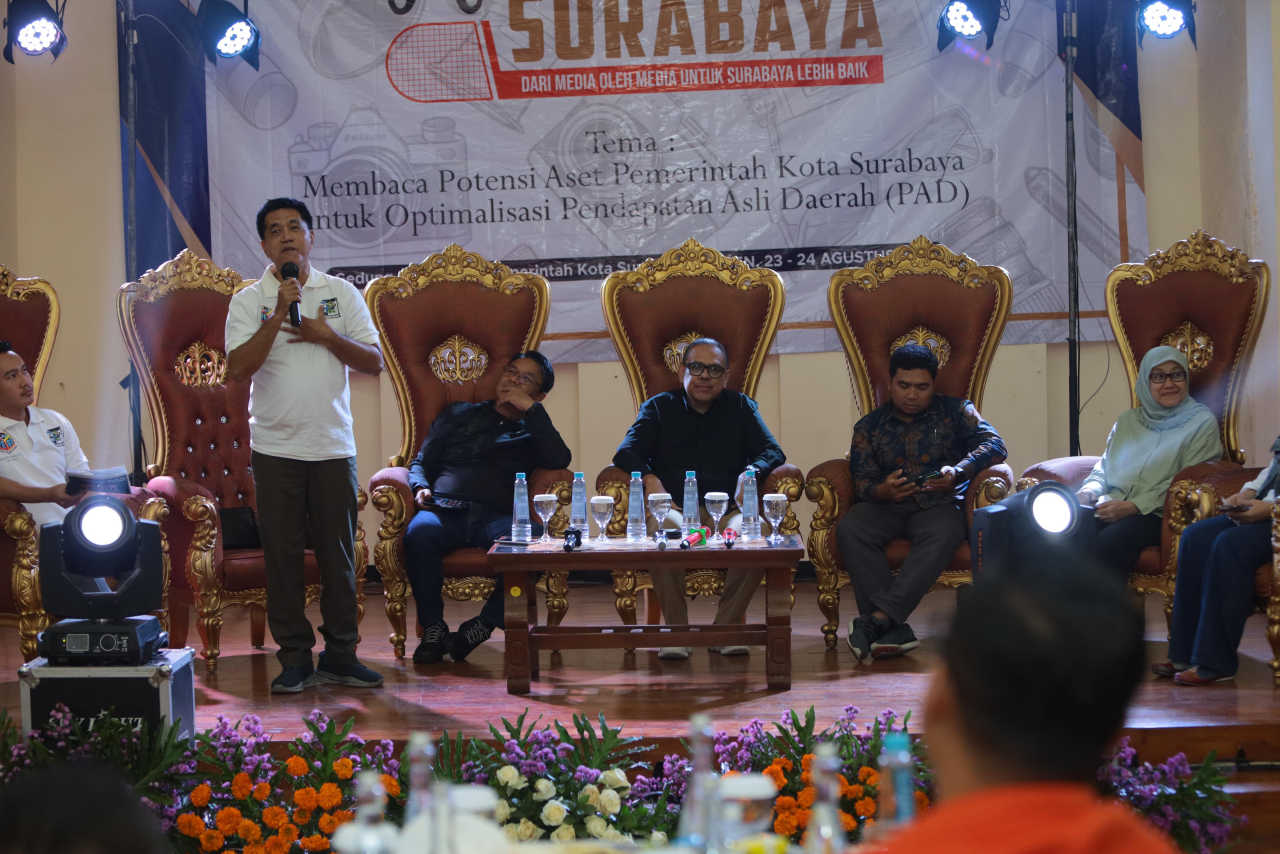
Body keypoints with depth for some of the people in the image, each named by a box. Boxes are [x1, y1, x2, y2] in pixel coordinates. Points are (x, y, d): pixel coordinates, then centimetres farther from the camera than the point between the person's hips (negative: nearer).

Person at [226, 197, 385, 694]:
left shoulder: (342, 294, 6)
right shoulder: (249, 301, 1)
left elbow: (374, 362, 3)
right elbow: (238, 369, -13)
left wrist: (325, 334, -10)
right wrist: (279, 314, -19)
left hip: (334, 447, 1)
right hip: (275, 448, -1)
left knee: (338, 553, 4)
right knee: (282, 555, 2)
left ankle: (340, 654, 14)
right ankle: (295, 658, 10)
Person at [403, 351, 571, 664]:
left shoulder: (531, 432, 26)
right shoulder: (460, 413, 30)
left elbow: (560, 460, 4)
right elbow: (421, 461, 27)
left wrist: (530, 408, 6)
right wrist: (420, 487, 4)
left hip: (495, 518, 0)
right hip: (444, 510, 0)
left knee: (537, 538, -35)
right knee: (419, 531, -37)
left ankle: (484, 624, -26)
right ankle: (433, 626, -24)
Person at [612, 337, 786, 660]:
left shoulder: (741, 407, 21)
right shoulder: (659, 407, 18)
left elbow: (773, 452, 10)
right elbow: (626, 453, 5)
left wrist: (752, 472, -13)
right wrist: (649, 479, -17)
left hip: (727, 511, 1)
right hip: (676, 509, -1)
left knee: (758, 528, -34)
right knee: (664, 526, -38)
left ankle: (727, 626, -23)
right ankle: (676, 629, -27)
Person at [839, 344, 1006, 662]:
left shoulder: (954, 412, 10)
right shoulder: (869, 426, 14)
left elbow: (995, 444, -4)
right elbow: (861, 480, 5)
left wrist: (958, 473, -23)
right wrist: (881, 491, -21)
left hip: (939, 503, -2)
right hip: (886, 505, 2)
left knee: (943, 534, -38)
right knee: (849, 529, -31)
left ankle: (877, 618, -45)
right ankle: (895, 630, -38)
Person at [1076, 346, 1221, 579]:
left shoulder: (1202, 423, 5)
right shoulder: (1128, 420, 22)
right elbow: (1104, 468, 25)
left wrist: (1134, 506, -16)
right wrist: (1090, 490, 0)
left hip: (1159, 514, -5)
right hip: (1111, 508, 5)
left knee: (1109, 542, -35)